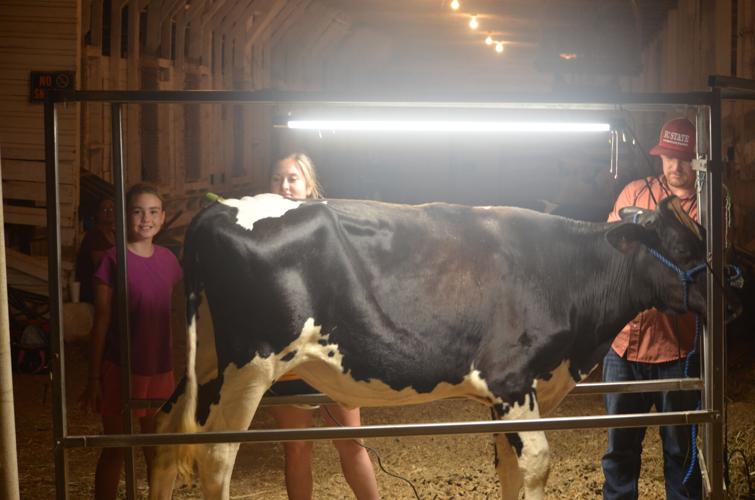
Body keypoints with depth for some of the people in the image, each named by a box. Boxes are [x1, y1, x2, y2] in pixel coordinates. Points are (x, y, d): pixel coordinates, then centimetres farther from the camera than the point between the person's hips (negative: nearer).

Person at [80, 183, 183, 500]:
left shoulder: (168, 259, 4)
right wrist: (94, 379, -9)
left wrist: (174, 368, 14)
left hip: (160, 370, 5)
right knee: (115, 449, 6)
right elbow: (101, 322, -9)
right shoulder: (114, 260, -11)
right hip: (120, 370, -5)